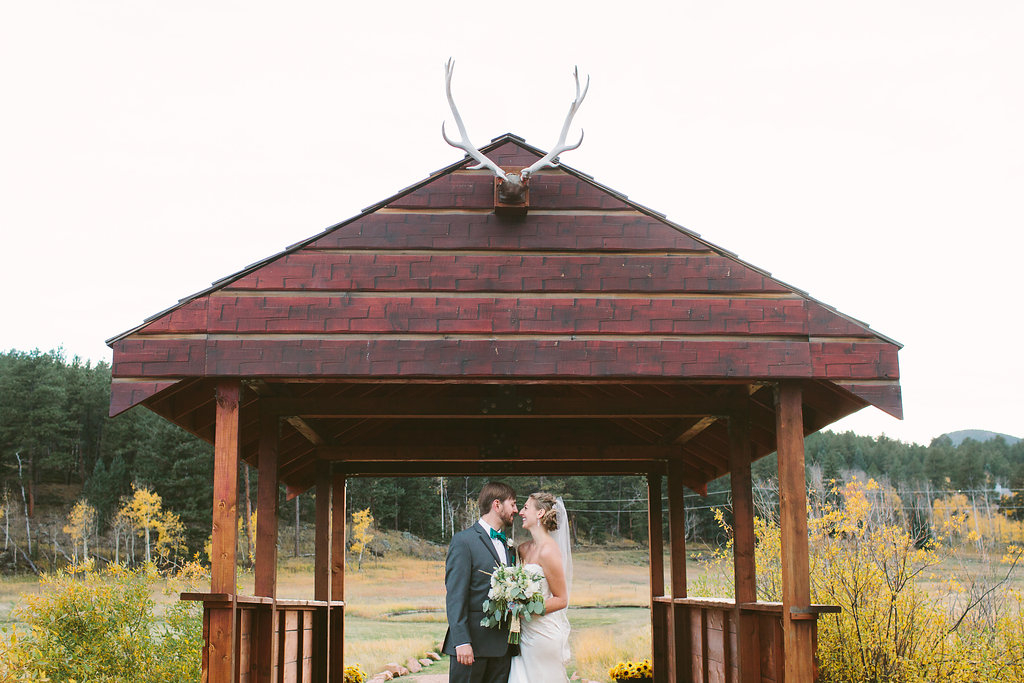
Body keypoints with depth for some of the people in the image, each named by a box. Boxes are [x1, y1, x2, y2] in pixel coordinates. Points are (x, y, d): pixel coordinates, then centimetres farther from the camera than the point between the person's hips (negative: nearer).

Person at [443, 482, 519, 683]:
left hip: (502, 646, 7)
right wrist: (461, 641, -18)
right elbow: (455, 596, -11)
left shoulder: (507, 545, 18)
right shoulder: (463, 541, -6)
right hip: (473, 644, -7)